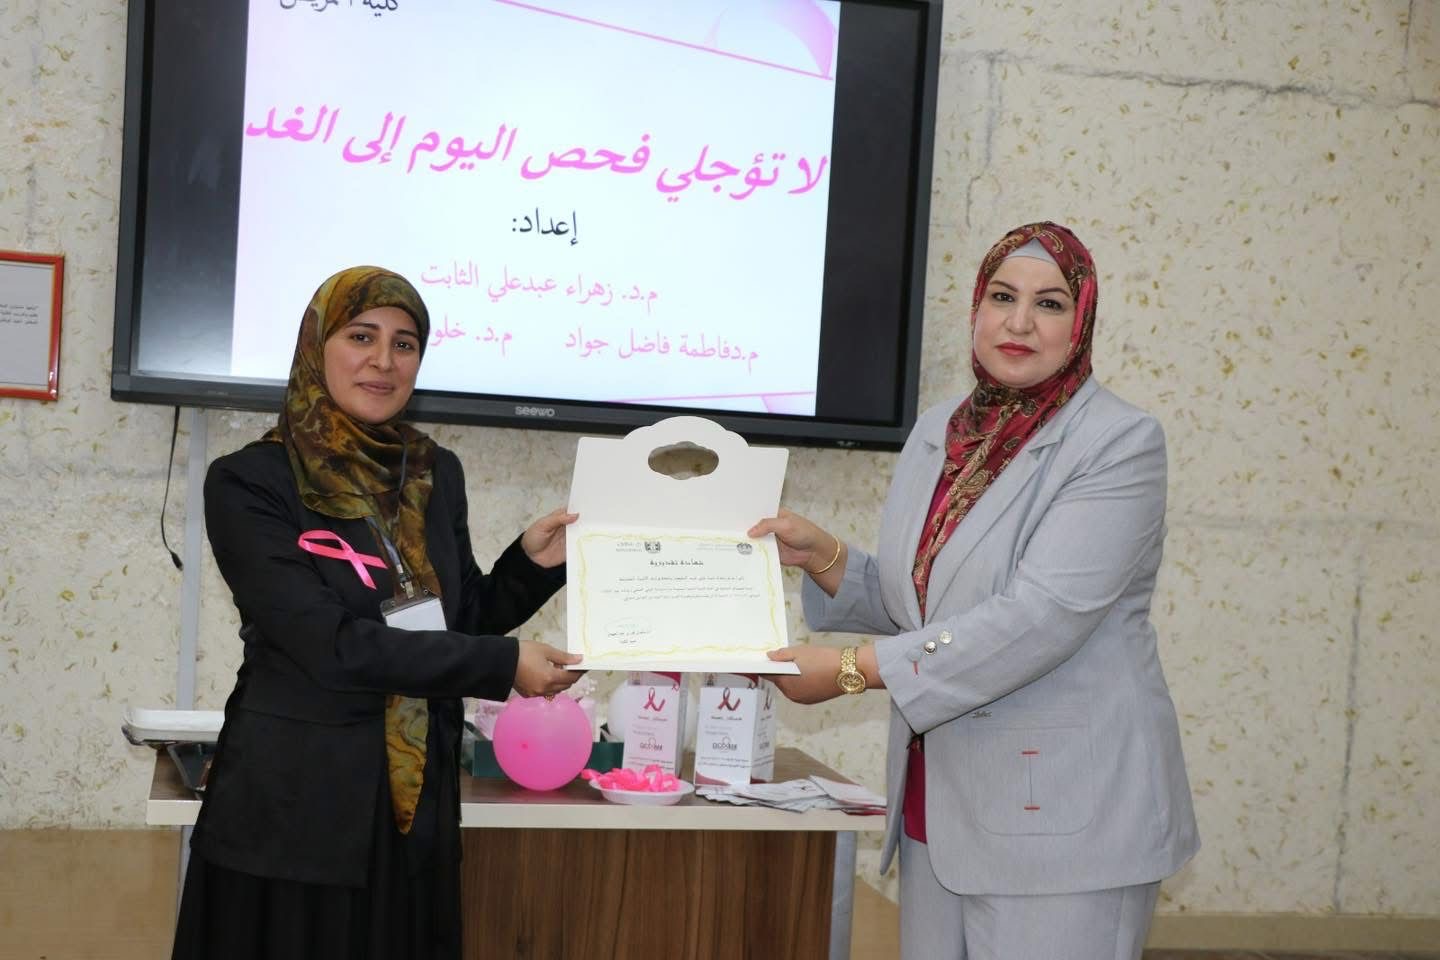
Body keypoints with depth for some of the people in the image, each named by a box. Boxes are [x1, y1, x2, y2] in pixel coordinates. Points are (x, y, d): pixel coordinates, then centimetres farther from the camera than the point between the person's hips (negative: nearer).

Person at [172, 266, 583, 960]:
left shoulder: (436, 473, 6)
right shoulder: (249, 482, -11)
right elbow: (329, 643, -20)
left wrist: (534, 562, -5)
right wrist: (503, 665, -19)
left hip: (418, 806, 5)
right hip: (295, 809, -5)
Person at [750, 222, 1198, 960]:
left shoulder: (1119, 443, -11)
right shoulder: (935, 434, 9)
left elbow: (1040, 618, -21)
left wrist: (854, 669, -21)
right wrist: (824, 557, -3)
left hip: (1063, 813, -6)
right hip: (938, 804, 6)